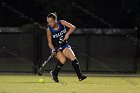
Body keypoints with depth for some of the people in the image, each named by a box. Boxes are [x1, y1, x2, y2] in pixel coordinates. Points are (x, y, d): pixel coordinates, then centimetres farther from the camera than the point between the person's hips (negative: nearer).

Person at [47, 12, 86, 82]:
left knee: (73, 57, -17)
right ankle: (54, 73, -5)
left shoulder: (61, 23, -10)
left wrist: (67, 34, -25)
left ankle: (80, 75, -15)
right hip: (55, 48, -3)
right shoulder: (49, 30, -13)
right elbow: (50, 42, -8)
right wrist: (53, 49, -27)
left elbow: (73, 27, -10)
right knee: (62, 59, -27)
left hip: (64, 45, 3)